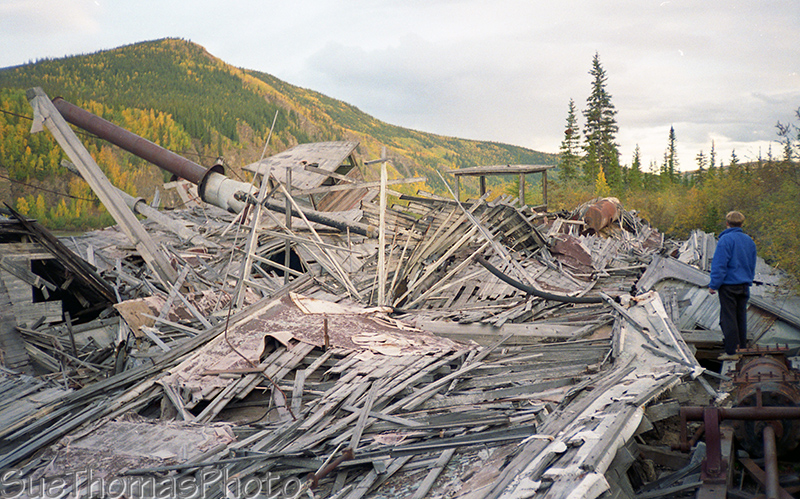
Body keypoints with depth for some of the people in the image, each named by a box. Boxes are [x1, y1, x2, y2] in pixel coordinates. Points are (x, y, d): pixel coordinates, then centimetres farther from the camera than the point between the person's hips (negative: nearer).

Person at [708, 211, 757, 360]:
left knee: (728, 317, -3)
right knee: (741, 316, 17)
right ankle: (742, 346, 26)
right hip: (744, 285, 7)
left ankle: (731, 351, -3)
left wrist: (713, 285, -11)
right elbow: (752, 265, 18)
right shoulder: (749, 240, 9)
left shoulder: (726, 240, -14)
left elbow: (719, 265, -16)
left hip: (728, 286, -7)